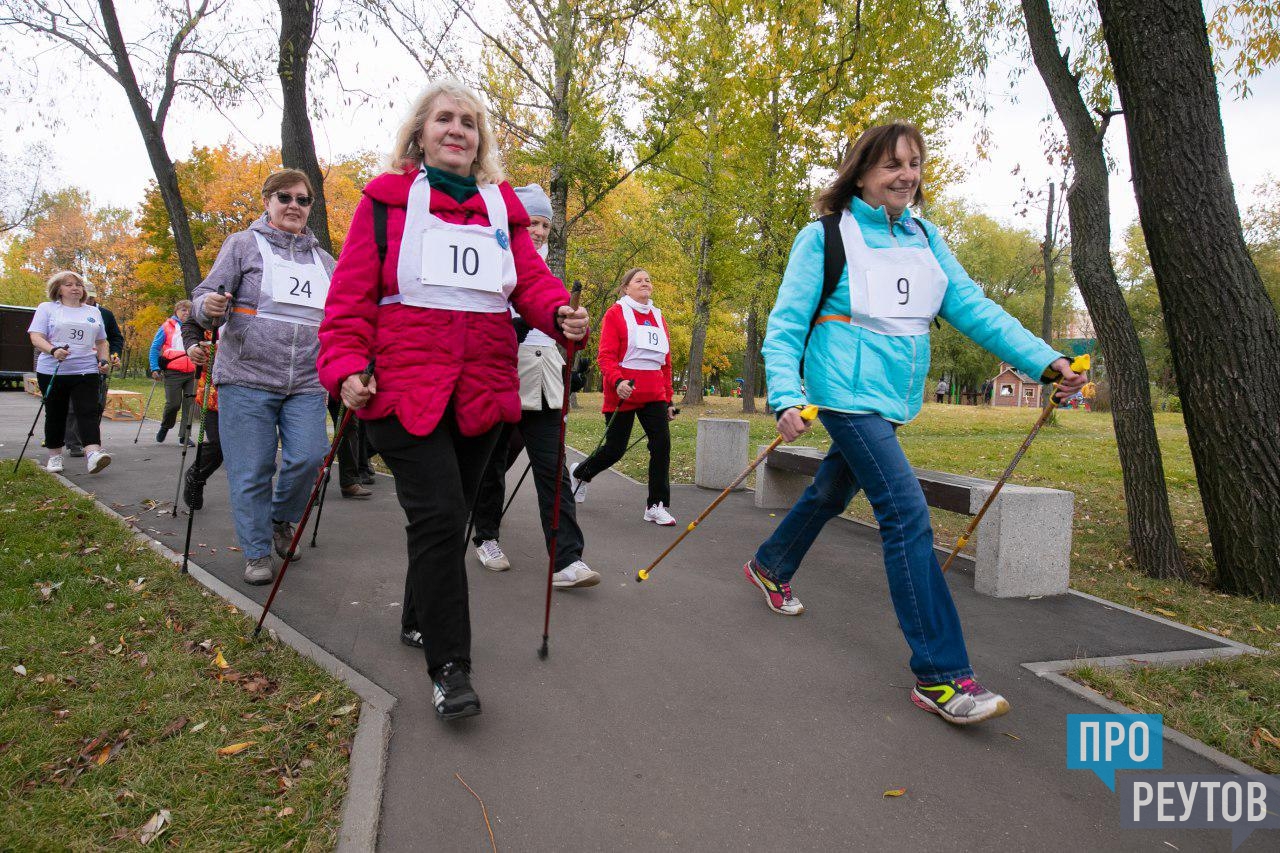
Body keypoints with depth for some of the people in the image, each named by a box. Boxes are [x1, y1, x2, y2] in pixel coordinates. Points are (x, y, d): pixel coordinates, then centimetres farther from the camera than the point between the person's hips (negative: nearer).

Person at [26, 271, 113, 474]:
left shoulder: (94, 312, 16)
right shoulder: (47, 308, 6)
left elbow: (101, 342, 23)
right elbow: (36, 337, -4)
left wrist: (104, 360, 5)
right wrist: (53, 350, -24)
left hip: (86, 371, 1)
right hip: (52, 371, -1)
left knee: (89, 412, -14)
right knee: (55, 414, 8)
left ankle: (93, 453, -27)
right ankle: (54, 456, 19)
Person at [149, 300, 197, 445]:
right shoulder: (167, 327, 5)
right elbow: (155, 348, 5)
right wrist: (155, 369, -4)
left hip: (191, 373, 3)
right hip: (173, 373, -3)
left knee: (189, 404, 1)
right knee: (173, 403, -5)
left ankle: (184, 436, 8)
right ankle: (165, 427, 23)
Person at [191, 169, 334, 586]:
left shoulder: (323, 259, 18)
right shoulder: (243, 245, 6)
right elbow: (207, 293, 0)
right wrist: (209, 307, -23)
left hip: (306, 384, 3)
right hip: (247, 379, -3)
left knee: (309, 457, -10)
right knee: (252, 472, -1)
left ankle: (281, 520, 20)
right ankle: (257, 552, 15)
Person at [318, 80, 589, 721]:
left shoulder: (502, 206, 15)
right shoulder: (386, 200, 5)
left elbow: (531, 279, 7)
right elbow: (351, 293, 0)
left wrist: (560, 315, -15)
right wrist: (346, 366, -13)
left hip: (482, 391, 5)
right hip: (404, 386, -4)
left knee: (449, 513, 14)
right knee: (438, 514, -13)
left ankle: (419, 619, 37)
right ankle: (449, 666, -3)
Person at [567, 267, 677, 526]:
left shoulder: (658, 317, 15)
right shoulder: (616, 313, -2)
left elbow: (666, 362, 18)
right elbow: (606, 356, -10)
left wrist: (668, 399, 16)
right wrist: (618, 381, -28)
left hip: (654, 395, 5)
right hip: (623, 394, -5)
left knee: (662, 444, -10)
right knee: (615, 449, 3)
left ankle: (657, 506, 1)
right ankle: (579, 473, 34)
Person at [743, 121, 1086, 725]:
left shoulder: (925, 239, 10)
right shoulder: (824, 237, -7)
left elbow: (973, 308, 4)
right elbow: (785, 325, -9)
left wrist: (1043, 359, -7)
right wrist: (786, 398, -23)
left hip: (892, 400, 7)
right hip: (845, 395, -7)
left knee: (832, 493, 21)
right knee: (907, 513, -17)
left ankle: (769, 567, 48)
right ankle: (940, 675, -11)